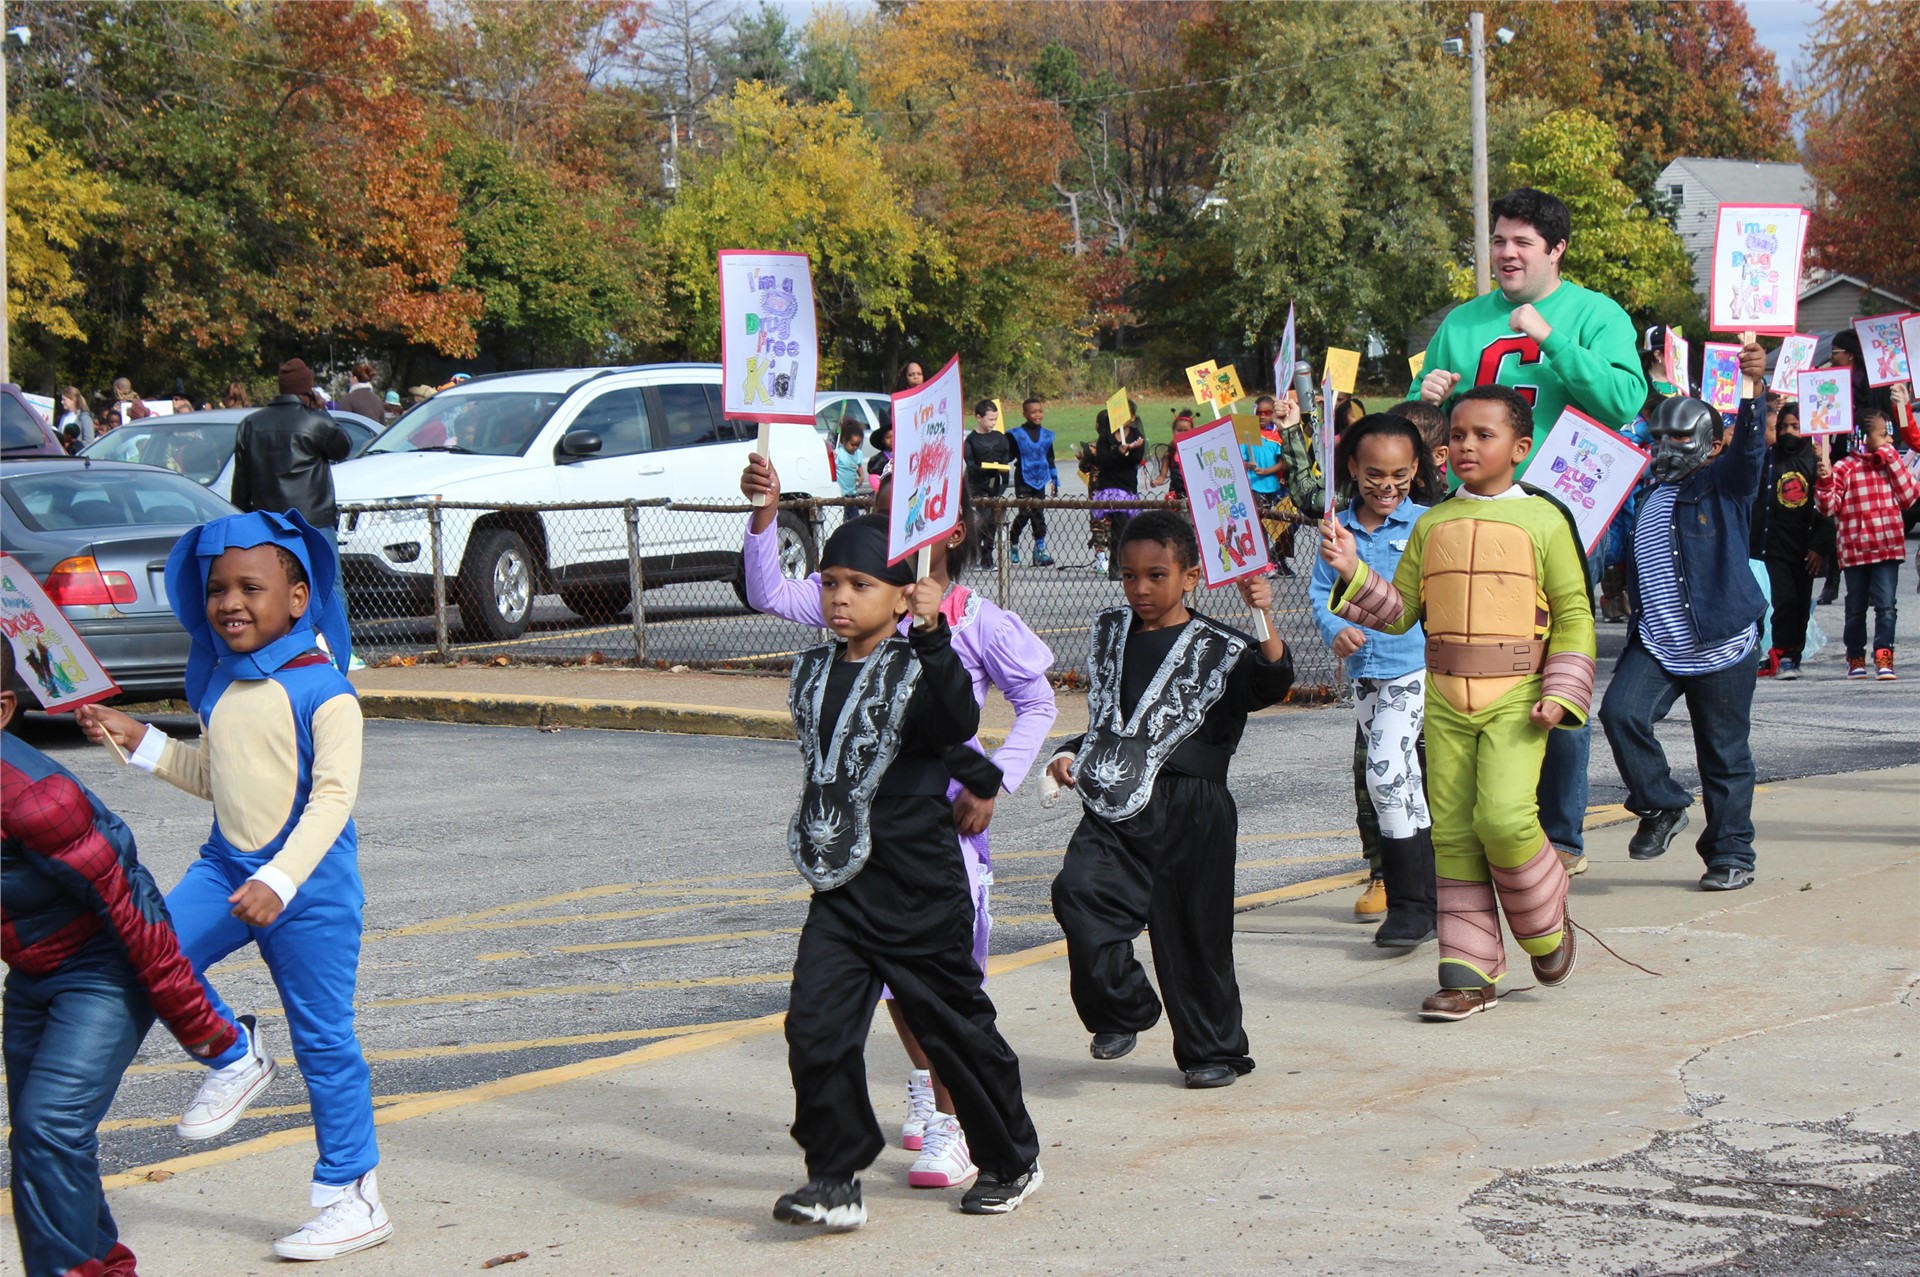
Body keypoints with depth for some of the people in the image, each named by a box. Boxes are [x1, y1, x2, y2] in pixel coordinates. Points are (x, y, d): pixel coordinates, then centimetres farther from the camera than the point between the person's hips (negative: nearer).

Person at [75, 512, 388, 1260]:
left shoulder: (323, 691, -14)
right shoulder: (221, 684, 8)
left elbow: (333, 796, -20)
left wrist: (278, 881, -29)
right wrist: (138, 742, 10)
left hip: (309, 884, -7)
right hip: (226, 864, 7)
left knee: (323, 1040, 0)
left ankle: (352, 1198, 11)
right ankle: (234, 1061, 10)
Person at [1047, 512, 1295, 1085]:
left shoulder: (1216, 648, -1)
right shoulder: (1114, 637, 15)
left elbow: (1271, 682, -19)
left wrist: (1264, 623, -34)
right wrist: (1072, 754, 9)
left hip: (1190, 808, -4)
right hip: (1115, 806, 4)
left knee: (1194, 931, 4)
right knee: (1079, 890, -20)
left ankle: (1212, 1050, 22)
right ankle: (1123, 1010, -2)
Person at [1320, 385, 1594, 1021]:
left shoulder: (1544, 520, 0)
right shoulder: (1431, 524, 11)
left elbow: (1574, 615, 1)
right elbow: (1400, 611, 11)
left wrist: (1560, 695, -8)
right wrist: (1353, 572, -5)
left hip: (1516, 696, -4)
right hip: (1445, 698, 4)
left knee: (1503, 816, -18)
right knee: (1452, 832, 2)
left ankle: (1547, 928, 11)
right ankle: (1470, 974, 10)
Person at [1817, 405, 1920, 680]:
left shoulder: (1891, 464, 9)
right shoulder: (1844, 468, -4)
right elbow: (1829, 508, -5)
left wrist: (1891, 457, -5)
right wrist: (1825, 481, -24)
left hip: (1888, 547, 2)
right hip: (1854, 551, -2)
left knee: (1887, 605, -8)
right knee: (1856, 608, 10)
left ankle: (1883, 658, -7)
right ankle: (1856, 658, 24)